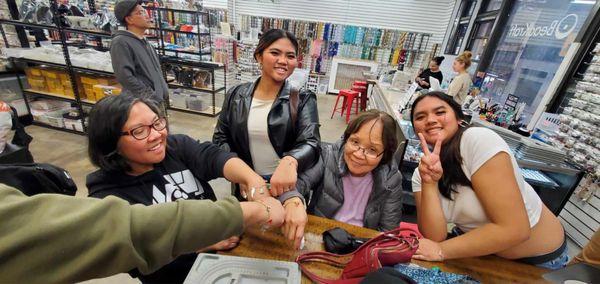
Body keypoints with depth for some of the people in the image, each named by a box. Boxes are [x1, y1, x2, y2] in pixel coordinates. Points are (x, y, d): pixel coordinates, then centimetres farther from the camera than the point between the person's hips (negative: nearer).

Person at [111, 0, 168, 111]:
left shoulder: (145, 42, 17)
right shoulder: (120, 42, -10)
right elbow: (125, 76, -19)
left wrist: (164, 93, 11)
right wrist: (152, 98, -18)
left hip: (159, 101, 9)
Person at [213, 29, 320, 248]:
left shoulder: (303, 100, -11)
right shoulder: (236, 96, -3)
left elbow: (310, 144, -22)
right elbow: (220, 138, 1)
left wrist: (290, 161, -45)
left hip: (287, 186, -2)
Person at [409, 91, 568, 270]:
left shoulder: (479, 140, -24)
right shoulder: (422, 172, -9)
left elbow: (514, 229, -27)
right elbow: (435, 237, -17)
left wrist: (441, 251, -23)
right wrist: (429, 183, -28)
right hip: (477, 245, 4)